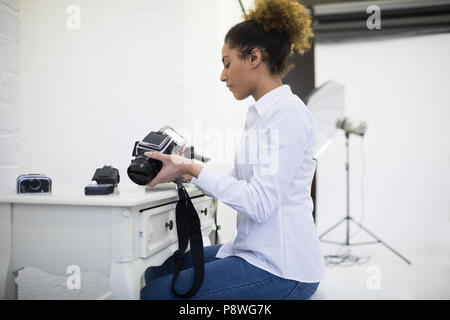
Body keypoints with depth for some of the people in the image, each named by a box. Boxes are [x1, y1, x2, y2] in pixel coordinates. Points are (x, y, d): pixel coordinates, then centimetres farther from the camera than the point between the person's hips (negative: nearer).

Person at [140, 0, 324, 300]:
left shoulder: (288, 113, -18)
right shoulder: (261, 113, 11)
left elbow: (259, 203, -24)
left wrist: (192, 168, -18)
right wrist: (187, 169, 8)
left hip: (280, 270, -9)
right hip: (254, 250, 9)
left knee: (154, 292, -9)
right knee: (157, 271, 12)